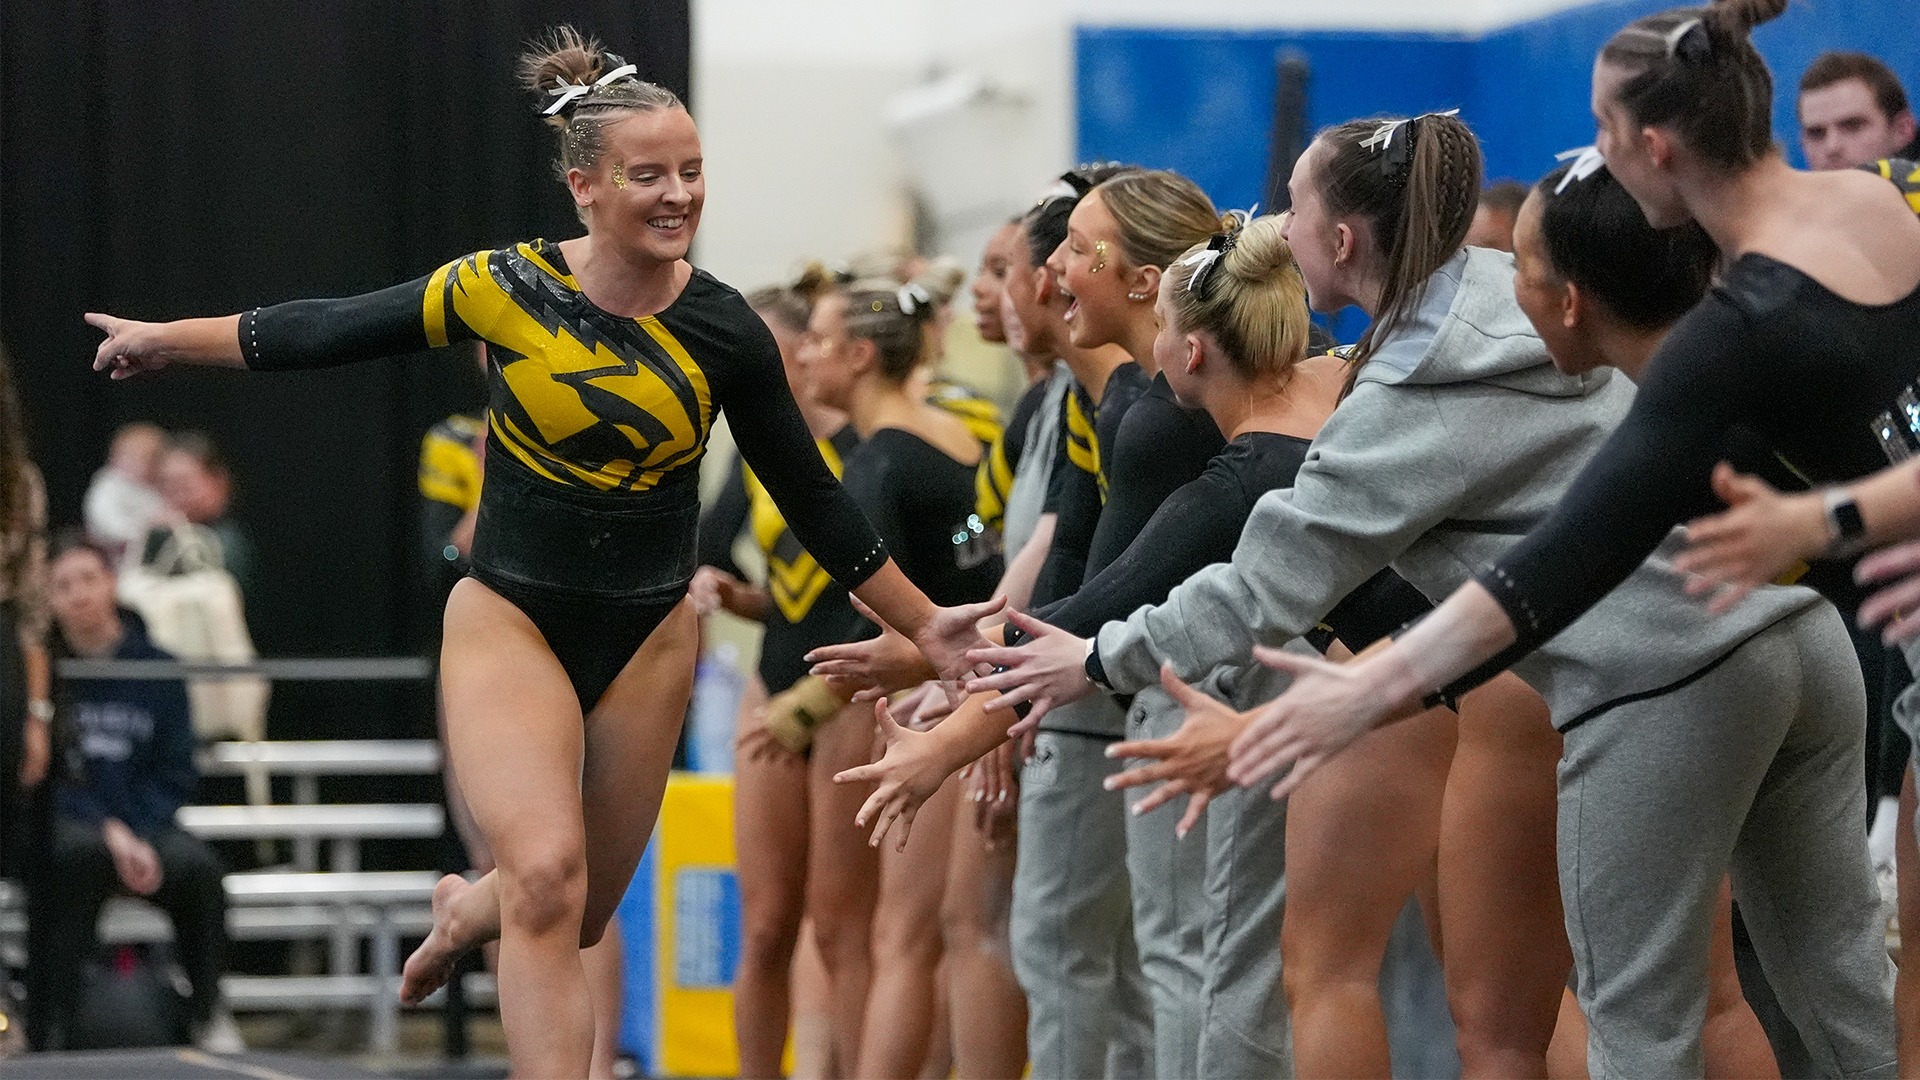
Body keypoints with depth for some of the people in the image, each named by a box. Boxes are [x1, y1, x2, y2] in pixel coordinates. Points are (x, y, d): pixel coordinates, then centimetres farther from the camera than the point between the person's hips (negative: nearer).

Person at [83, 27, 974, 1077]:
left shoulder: (723, 330, -8)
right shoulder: (503, 289, -12)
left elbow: (813, 500, 2)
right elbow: (327, 331, 1)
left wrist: (931, 633, 5)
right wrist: (165, 338, 9)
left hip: (647, 635, 3)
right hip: (510, 621, -3)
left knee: (576, 912, 13)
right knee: (548, 880, -23)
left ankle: (467, 908, 48)